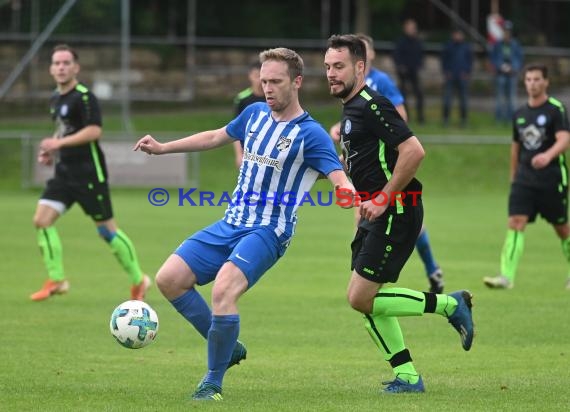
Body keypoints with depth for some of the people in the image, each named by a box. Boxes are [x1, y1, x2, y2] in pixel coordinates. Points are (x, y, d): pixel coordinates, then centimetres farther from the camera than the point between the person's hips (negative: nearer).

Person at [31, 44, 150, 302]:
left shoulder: (84, 97, -14)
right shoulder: (56, 99, 13)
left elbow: (94, 131, -24)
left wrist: (59, 143, -25)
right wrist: (51, 152, 11)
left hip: (88, 173, -8)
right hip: (64, 172, 8)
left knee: (106, 230, -1)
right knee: (41, 220, -5)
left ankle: (138, 280, 14)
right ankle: (56, 280, 0)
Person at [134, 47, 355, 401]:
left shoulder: (310, 134, -10)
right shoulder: (255, 113, 11)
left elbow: (339, 178, -21)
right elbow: (216, 137, 28)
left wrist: (355, 200, -44)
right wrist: (163, 148, 28)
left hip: (268, 231, -7)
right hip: (230, 225, 7)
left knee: (224, 289, -30)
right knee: (169, 278, -4)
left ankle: (213, 383, -15)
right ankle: (228, 347, 11)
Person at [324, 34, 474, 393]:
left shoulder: (372, 106, -16)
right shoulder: (350, 110, 16)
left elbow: (413, 151, -24)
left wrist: (383, 199, -21)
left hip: (396, 214, -10)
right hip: (377, 215, 10)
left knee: (361, 298, -12)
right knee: (367, 301, 8)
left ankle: (450, 305, 0)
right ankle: (407, 376, 14)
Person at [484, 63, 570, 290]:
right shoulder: (519, 114, 9)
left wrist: (548, 155, -41)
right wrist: (513, 176, 23)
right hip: (524, 179, 4)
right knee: (515, 224, -12)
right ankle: (506, 276, -18)